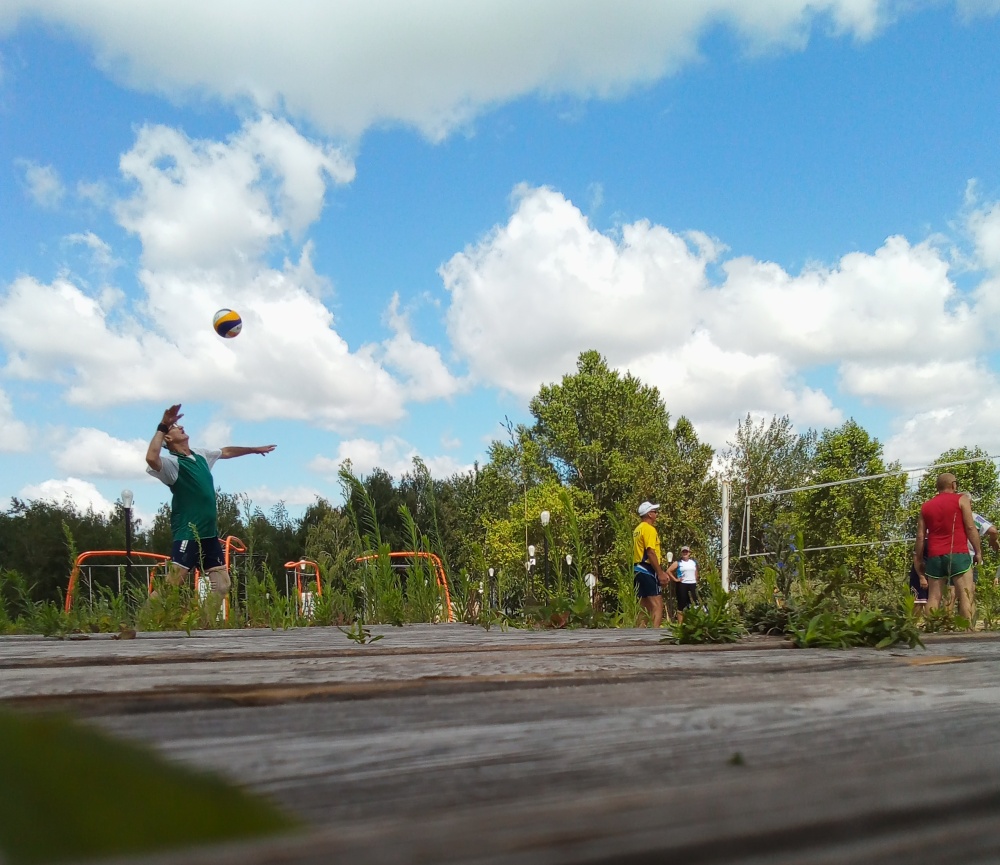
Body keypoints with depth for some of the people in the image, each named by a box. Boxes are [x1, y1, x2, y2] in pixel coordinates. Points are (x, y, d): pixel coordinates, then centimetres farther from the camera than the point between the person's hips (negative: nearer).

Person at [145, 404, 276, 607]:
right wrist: (162, 426, -29)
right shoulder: (172, 462, -10)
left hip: (210, 533, 8)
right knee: (172, 584, -16)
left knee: (222, 584, 7)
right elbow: (151, 459, -32)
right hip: (188, 534, -8)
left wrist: (254, 449, 42)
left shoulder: (200, 454, 14)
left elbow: (227, 452, 32)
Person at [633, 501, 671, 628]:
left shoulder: (638, 529, 17)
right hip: (648, 570, -10)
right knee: (657, 605, -13)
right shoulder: (649, 529, -11)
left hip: (638, 569, 10)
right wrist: (660, 573, -17)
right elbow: (650, 552, -19)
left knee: (644, 606, 11)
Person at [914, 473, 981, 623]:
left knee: (933, 599, 5)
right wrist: (978, 551, 2)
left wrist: (919, 560, 16)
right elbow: (970, 527, -4)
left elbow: (920, 536, 13)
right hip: (958, 554, -4)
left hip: (934, 556, 4)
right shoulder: (961, 499, 4)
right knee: (966, 597, -5)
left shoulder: (926, 506, 16)